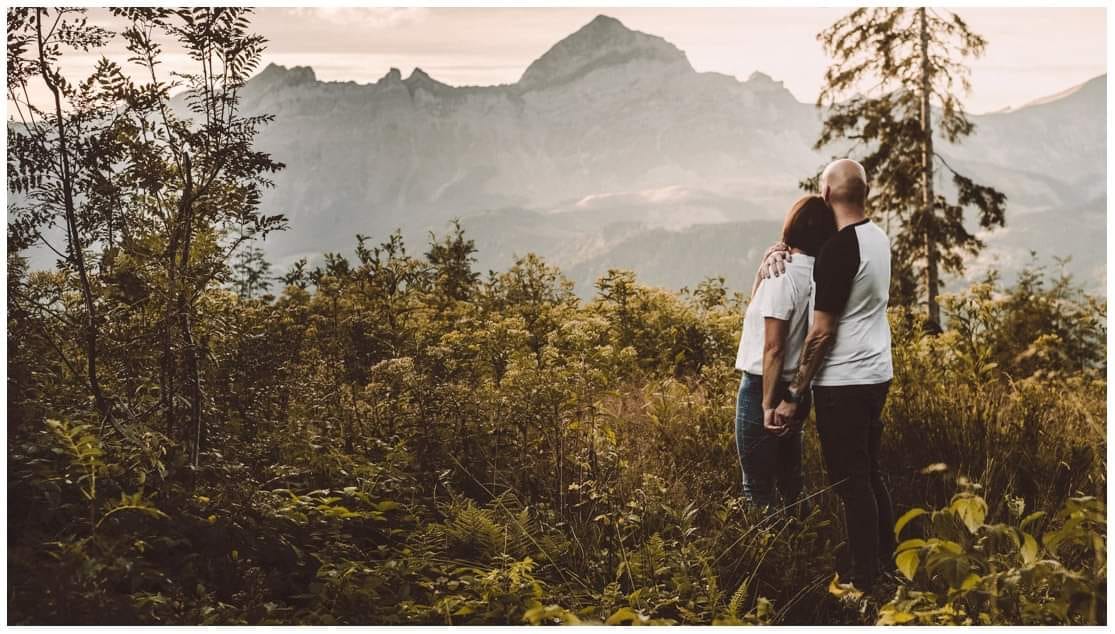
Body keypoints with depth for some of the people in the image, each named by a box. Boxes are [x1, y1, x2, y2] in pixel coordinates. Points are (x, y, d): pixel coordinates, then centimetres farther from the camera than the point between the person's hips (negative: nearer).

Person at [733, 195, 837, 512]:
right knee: (791, 480, 20)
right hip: (798, 387, 8)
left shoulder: (782, 275, -20)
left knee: (758, 488, 3)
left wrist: (767, 404, -18)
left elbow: (773, 348, -20)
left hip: (763, 388, -8)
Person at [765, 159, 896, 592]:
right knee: (869, 472, 19)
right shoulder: (878, 237, 8)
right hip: (877, 374, 9)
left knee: (851, 482, 0)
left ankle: (865, 582, 8)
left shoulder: (838, 251, -20)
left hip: (843, 382, -9)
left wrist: (792, 395, -14)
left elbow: (821, 333, -20)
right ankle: (887, 558, 29)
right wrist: (784, 250, 8)